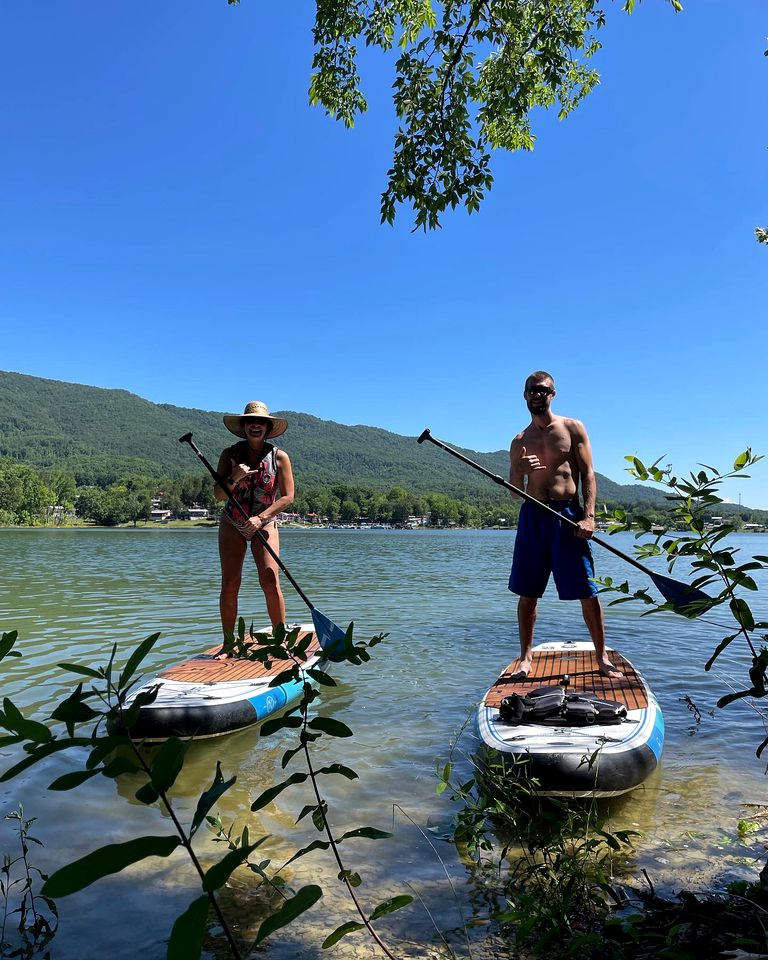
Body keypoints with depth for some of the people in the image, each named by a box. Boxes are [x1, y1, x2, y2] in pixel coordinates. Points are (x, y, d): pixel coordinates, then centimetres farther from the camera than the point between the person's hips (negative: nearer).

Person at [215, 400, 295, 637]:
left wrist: (260, 518, -20)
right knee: (230, 584, -3)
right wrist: (234, 478, -24)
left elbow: (287, 496, -9)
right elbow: (218, 495, -5)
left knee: (270, 581, -14)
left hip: (264, 525, -1)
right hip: (232, 525, 1)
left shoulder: (279, 457, -6)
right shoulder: (230, 454, -2)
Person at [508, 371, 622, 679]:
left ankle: (602, 659, 12)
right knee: (527, 593, 5)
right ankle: (525, 658, 17)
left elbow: (588, 474, -1)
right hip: (532, 516, 3)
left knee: (587, 592, -1)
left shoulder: (572, 428, 5)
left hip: (568, 514, -3)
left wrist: (588, 516, -14)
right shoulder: (519, 441, 13)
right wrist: (519, 471, -9)